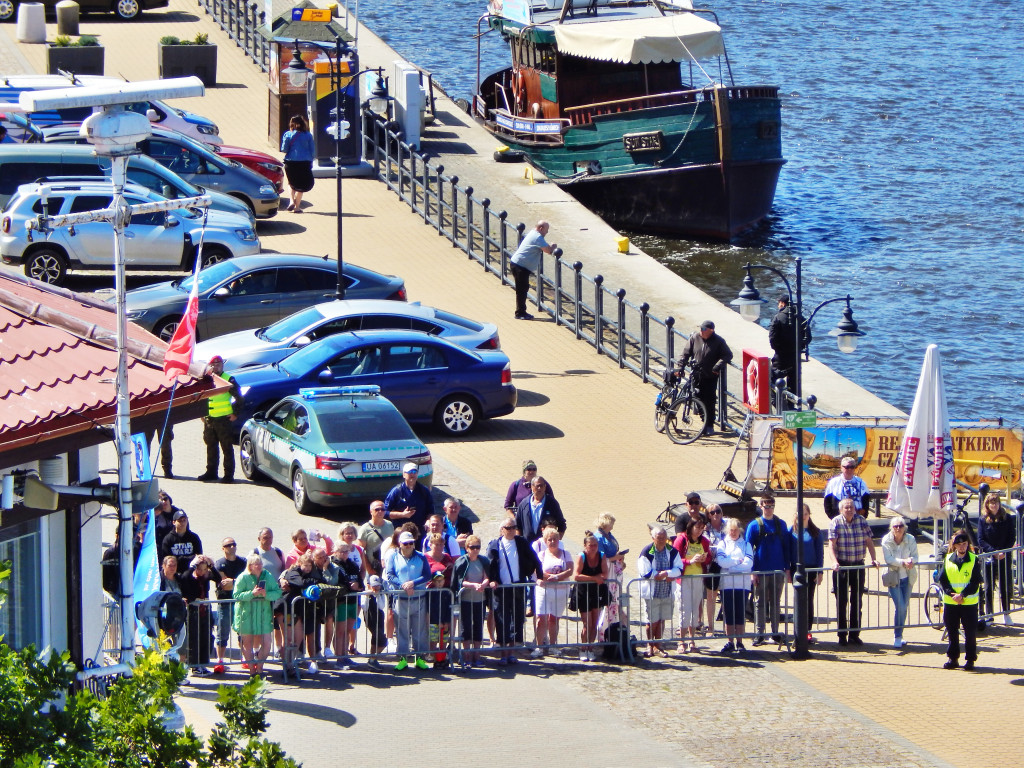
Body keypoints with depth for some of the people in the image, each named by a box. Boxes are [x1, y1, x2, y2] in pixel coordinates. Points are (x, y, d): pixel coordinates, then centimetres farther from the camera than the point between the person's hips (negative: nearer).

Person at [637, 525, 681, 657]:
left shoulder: (672, 552, 5)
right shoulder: (646, 553, -10)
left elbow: (679, 570, -1)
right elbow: (646, 573, -18)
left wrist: (666, 573, -20)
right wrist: (667, 576, -13)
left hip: (666, 592, 4)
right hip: (651, 592, -4)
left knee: (662, 620, 9)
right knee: (652, 621, 0)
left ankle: (657, 645, 18)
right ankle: (650, 645, 15)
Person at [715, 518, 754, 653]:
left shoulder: (746, 544, 11)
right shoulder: (722, 544, 9)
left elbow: (749, 562, -5)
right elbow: (720, 561, -7)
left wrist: (730, 564, -9)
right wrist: (739, 560, -6)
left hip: (742, 584, 0)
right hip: (726, 584, 0)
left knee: (741, 614, 1)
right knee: (728, 614, -1)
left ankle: (739, 642, 6)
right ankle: (730, 642, 4)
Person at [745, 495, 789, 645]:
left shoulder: (781, 525, 7)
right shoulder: (754, 525, -1)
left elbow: (786, 547, 10)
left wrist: (787, 568, 4)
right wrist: (752, 571, -9)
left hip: (778, 571, 2)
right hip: (761, 571, -2)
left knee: (776, 603, 8)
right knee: (760, 603, 2)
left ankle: (775, 634, 13)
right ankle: (759, 634, 4)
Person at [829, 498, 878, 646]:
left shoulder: (862, 521, 2)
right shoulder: (836, 522, -6)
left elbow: (869, 542, 4)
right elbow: (832, 545, -13)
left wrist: (873, 559, -9)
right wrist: (835, 562, -28)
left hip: (858, 566, 2)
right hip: (841, 566, -2)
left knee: (857, 601, 6)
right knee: (841, 602, 1)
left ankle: (854, 635, 12)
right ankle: (842, 635, 7)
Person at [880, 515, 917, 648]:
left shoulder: (910, 540, -4)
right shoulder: (886, 540, -11)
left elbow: (915, 556, -5)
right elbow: (888, 559, -18)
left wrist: (911, 560, -29)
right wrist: (903, 561, -31)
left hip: (907, 577, 3)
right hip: (894, 578, -3)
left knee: (904, 607, 9)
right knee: (900, 606, -13)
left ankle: (899, 635, 23)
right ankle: (897, 637, -1)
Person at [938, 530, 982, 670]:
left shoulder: (973, 560, -2)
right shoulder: (948, 559, 5)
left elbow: (975, 582, -7)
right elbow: (942, 579, 2)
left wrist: (962, 595, -17)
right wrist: (951, 594, -13)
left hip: (969, 602, -3)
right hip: (950, 602, 3)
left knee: (970, 632, 1)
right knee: (952, 632, 8)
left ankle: (970, 659, 8)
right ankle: (952, 658, 17)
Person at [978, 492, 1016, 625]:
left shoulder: (1007, 519, 3)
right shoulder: (983, 520, 1)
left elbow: (1012, 538, 3)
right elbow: (980, 540, -2)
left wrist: (1004, 552, -12)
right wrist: (993, 551, -14)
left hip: (1005, 557, 0)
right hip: (989, 558, 0)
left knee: (1005, 586, 3)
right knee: (989, 587, 1)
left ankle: (1006, 614, 13)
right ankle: (989, 614, 9)